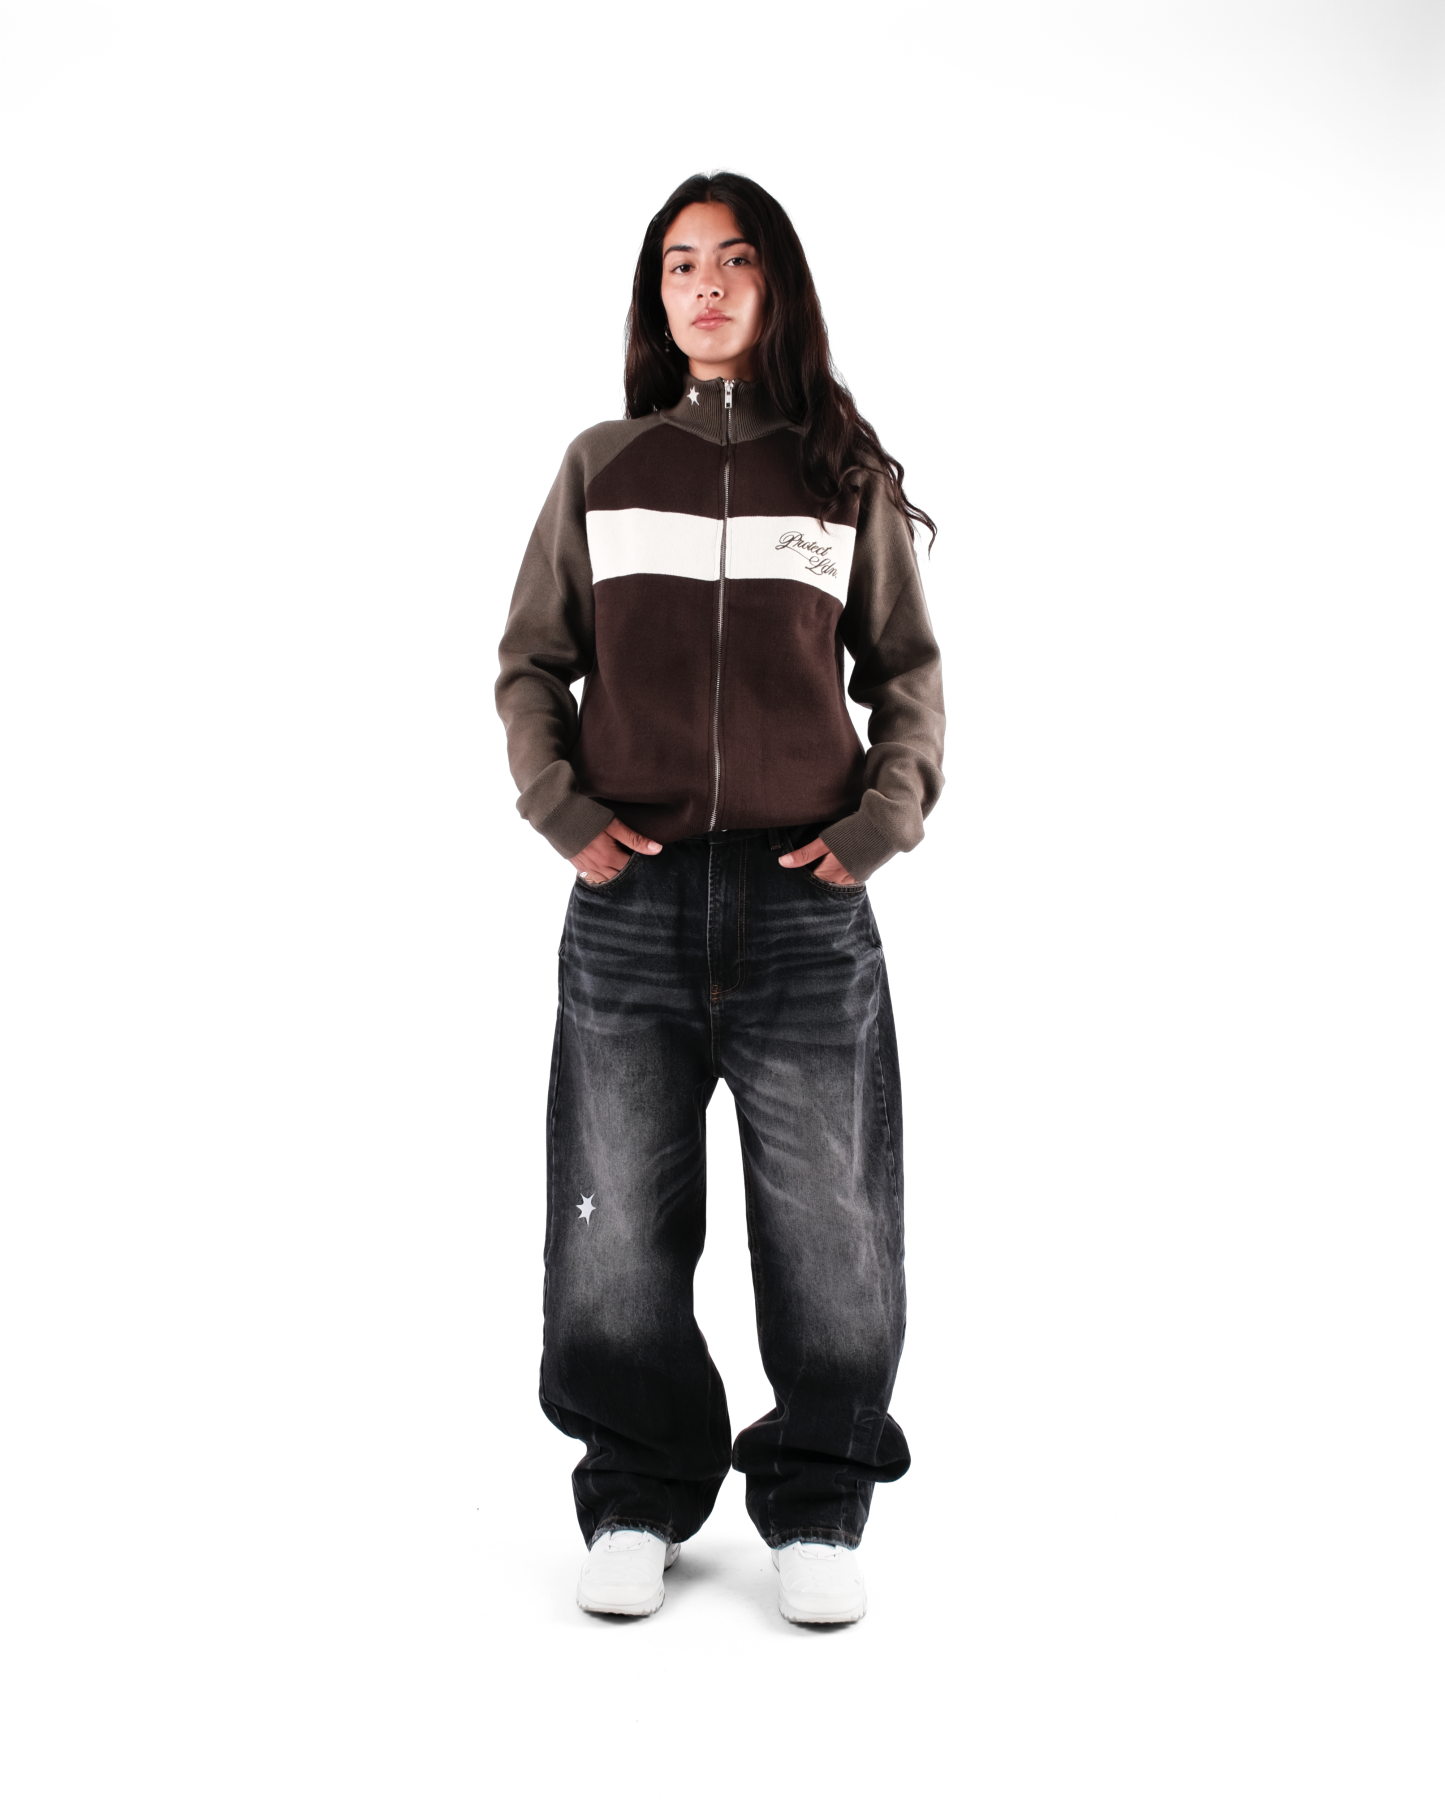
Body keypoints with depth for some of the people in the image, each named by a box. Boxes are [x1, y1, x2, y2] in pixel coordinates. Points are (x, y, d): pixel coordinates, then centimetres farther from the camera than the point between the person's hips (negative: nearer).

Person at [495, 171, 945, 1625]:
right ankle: (636, 1499, 24)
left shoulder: (848, 477, 8)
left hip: (806, 908, 0)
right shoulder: (600, 470, 10)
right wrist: (563, 809, -2)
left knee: (826, 1233, 4)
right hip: (629, 908, 1)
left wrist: (881, 820, -2)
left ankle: (815, 1506, 22)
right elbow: (530, 663, 13)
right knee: (617, 1231, 5)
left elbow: (907, 671, 12)